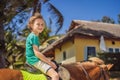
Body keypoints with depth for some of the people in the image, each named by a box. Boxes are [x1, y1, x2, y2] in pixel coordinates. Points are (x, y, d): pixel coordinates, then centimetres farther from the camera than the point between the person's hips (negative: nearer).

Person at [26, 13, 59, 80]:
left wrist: (48, 61, 15)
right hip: (35, 61, -11)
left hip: (33, 60, 11)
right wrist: (50, 62, -15)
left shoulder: (32, 36, 15)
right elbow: (37, 53, -21)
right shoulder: (34, 36, -14)